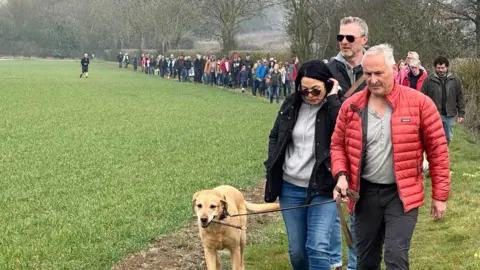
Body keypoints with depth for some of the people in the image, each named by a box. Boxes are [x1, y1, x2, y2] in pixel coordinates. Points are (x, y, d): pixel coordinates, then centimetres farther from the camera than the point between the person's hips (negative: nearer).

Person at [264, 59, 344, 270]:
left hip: (323, 189, -4)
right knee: (296, 250, 13)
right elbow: (274, 136, 15)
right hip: (291, 188, 5)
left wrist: (333, 98, -21)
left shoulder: (337, 108, -8)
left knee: (318, 248, -15)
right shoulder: (291, 105, 4)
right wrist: (273, 169, 6)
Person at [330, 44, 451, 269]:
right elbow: (338, 145, 10)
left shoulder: (419, 103, -9)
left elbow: (437, 150, -5)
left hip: (402, 194, -3)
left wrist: (440, 195, -4)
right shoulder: (351, 106, -1)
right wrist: (341, 175, -9)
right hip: (366, 192, 4)